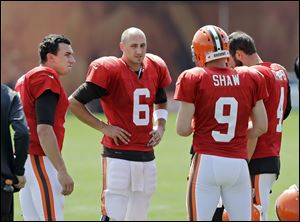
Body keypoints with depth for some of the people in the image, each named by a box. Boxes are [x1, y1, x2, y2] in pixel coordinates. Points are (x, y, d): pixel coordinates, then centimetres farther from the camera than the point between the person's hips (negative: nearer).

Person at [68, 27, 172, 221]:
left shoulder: (155, 69, 7)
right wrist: (104, 127, -9)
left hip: (147, 157, 6)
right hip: (119, 156, -6)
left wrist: (160, 126, 9)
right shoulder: (110, 71, -11)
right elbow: (74, 102, -6)